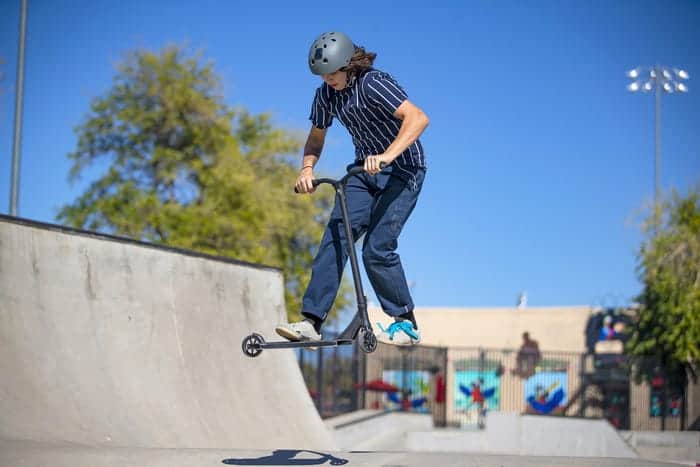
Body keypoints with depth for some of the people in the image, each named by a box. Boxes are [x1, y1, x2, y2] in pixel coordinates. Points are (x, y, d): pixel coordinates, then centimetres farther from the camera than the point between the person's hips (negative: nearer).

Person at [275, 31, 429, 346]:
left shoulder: (374, 84, -22)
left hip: (402, 169, -7)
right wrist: (307, 169, -4)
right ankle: (311, 322, -10)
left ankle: (406, 324, 0)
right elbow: (316, 136, 15)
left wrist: (386, 156, -46)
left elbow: (418, 118, -34)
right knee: (334, 239, -9)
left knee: (377, 248, -16)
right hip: (364, 169, 7)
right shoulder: (326, 94, 1)